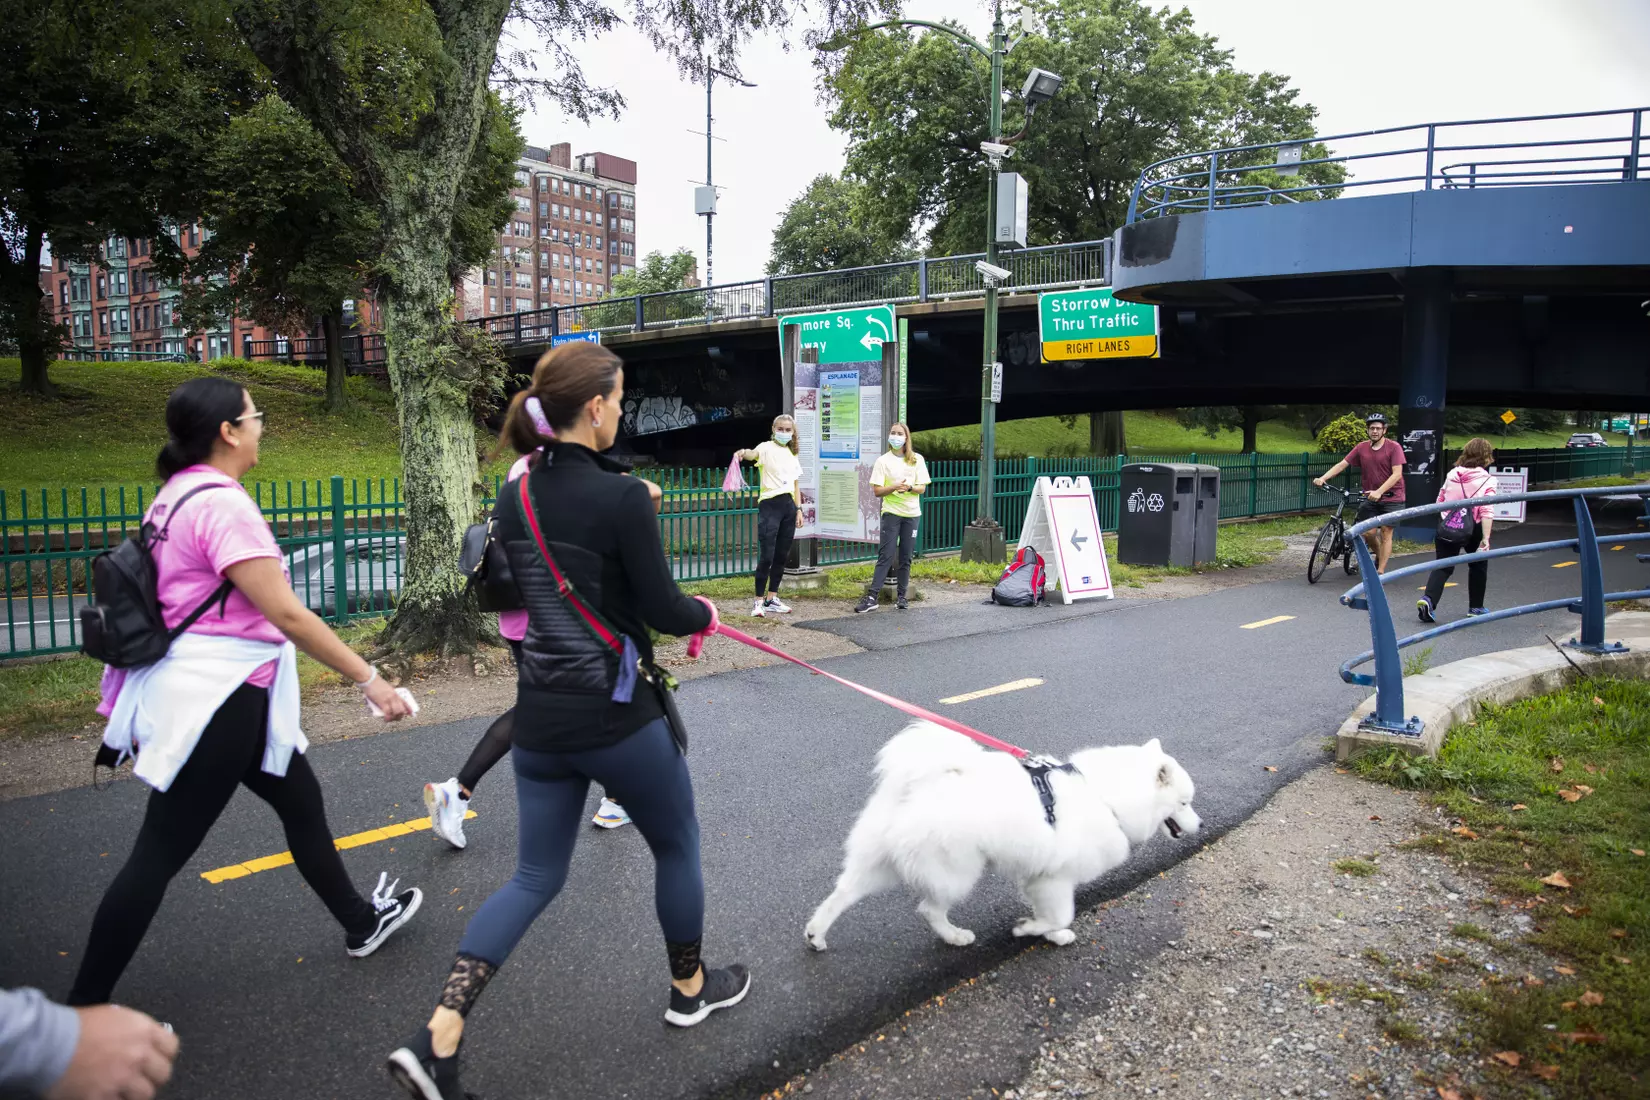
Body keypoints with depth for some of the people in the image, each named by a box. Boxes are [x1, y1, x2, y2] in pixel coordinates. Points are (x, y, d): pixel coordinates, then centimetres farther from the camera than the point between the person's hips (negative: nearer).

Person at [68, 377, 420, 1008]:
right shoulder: (221, 502, -20)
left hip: (219, 694, 10)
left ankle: (361, 922, 34)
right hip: (218, 699, -10)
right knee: (161, 854, 0)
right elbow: (285, 612, -24)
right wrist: (369, 679, -20)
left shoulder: (177, 493, 10)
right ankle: (85, 1006, 12)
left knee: (301, 801, 19)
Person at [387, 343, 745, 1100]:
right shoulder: (621, 497, -18)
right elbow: (663, 610, -14)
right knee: (676, 845, 19)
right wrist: (704, 613, 7)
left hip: (539, 715, 6)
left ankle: (438, 1038, 7)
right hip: (616, 715, -6)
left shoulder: (514, 498, 3)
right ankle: (690, 988, 39)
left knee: (535, 876, 17)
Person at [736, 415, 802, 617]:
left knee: (782, 556, 9)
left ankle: (772, 598, 19)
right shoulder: (767, 448, -3)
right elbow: (754, 454, -27)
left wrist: (799, 509, 13)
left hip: (789, 506, 7)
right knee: (766, 556, -9)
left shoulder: (792, 455, 17)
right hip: (770, 504, -6)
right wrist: (744, 454, -50)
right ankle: (759, 601, -2)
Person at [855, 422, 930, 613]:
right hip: (891, 513, -2)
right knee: (886, 555, -9)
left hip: (912, 513, 2)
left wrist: (909, 487, -17)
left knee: (906, 557, 4)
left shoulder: (917, 460, 6)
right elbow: (877, 490, -3)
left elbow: (922, 488, 4)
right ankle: (871, 597, -10)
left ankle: (901, 596, 12)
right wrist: (895, 487, -20)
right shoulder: (883, 460, 1)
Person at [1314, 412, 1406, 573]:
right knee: (1368, 533, 0)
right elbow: (1342, 464, -3)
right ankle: (1379, 557, 30)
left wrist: (1379, 491, -30)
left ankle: (1380, 571, 2)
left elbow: (1397, 474, -18)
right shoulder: (1361, 448, 0)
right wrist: (1322, 478, -18)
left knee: (1385, 533, -2)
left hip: (1391, 498, -3)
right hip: (1370, 498, 3)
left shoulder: (1394, 447, -11)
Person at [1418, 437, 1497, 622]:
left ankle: (1428, 599, -21)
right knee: (1478, 565, 20)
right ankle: (1475, 606, 28)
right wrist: (1486, 538, -17)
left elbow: (1440, 501, 13)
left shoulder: (1452, 474, 5)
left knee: (1443, 566, 3)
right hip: (1471, 530, -2)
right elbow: (1487, 512, -15)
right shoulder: (1487, 480, -8)